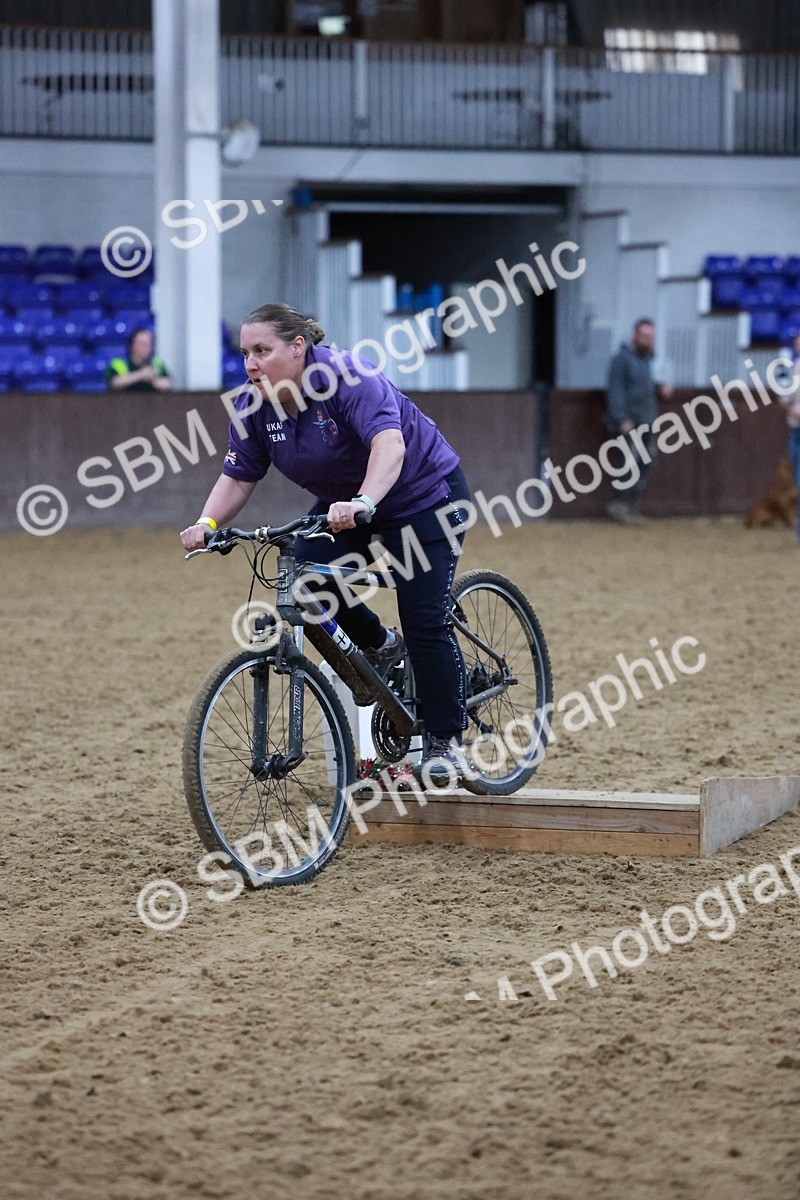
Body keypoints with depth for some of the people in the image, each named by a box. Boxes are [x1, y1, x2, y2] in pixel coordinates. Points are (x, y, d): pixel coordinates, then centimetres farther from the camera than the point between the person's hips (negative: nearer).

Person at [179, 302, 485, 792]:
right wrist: (208, 523, -26)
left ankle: (446, 742, 0)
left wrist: (362, 503, -60)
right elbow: (238, 478, -7)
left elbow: (389, 444, -44)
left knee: (426, 620, -12)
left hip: (424, 493, -6)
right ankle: (379, 647, 7)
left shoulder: (348, 376, -31)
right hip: (342, 502, 6)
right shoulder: (254, 404, -11)